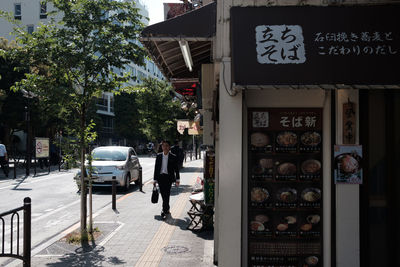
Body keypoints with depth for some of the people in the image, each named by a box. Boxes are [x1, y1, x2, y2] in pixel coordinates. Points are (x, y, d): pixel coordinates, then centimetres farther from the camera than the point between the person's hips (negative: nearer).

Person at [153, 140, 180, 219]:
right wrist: (155, 179, 6)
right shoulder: (158, 156, 7)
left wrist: (177, 179, 4)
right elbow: (156, 168, 8)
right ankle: (167, 209, 24)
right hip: (160, 177, 3)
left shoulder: (173, 157, 0)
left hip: (168, 177, -3)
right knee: (163, 195, 8)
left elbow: (176, 169, 5)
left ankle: (164, 211, -11)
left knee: (166, 194, -10)